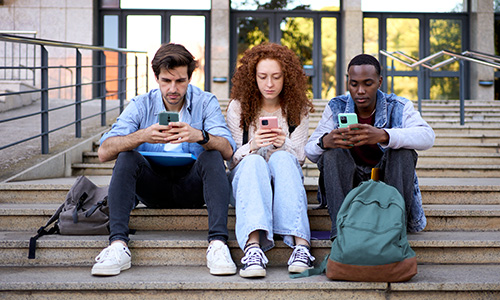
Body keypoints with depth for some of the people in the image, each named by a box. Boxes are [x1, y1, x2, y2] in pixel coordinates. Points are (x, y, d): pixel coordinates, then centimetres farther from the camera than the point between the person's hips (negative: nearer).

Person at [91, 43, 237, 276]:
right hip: (153, 188, 1)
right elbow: (104, 151, -13)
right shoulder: (141, 106, 0)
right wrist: (142, 136, -32)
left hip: (192, 186, -1)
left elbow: (228, 150, -16)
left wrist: (200, 136, -38)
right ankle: (117, 246, -36)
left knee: (212, 156, -28)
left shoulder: (205, 102, -1)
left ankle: (217, 244, -39)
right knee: (127, 157, -25)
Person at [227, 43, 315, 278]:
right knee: (254, 161, -36)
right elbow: (231, 156, 0)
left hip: (285, 179, 1)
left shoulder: (297, 109, 7)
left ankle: (301, 244, -52)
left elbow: (299, 157, 3)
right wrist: (252, 146, -23)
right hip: (245, 177, 0)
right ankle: (253, 246, -60)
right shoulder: (238, 107, 4)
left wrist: (283, 144, -21)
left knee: (281, 158, -34)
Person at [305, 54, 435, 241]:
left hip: (388, 181, -1)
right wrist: (325, 141, -37)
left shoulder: (399, 108, -7)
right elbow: (310, 151, -10)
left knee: (404, 152, -26)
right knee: (332, 152, -24)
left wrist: (382, 135, -46)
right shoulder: (336, 107, -2)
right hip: (349, 184, 1)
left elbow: (427, 136, -27)